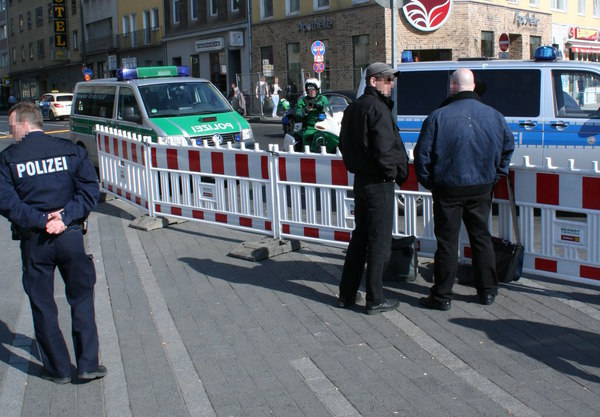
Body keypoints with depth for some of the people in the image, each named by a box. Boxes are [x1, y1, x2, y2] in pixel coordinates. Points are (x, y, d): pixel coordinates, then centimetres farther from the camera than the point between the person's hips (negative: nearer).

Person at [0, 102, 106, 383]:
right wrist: (65, 217, -11)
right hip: (70, 236, 1)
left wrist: (38, 220, -13)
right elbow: (89, 190, -7)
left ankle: (57, 368, 20)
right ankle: (88, 364, 12)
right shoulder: (71, 150, 2)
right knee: (81, 299, 13)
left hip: (33, 241, -1)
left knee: (42, 305, 12)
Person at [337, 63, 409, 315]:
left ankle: (347, 294, 24)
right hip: (378, 183, -9)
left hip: (360, 179, 9)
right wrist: (395, 172, -10)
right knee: (379, 242, 0)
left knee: (360, 237, 17)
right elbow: (384, 150, -24)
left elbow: (344, 144, 19)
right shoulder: (377, 108, -17)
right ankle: (375, 300, 8)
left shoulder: (353, 108, 14)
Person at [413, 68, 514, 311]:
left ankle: (442, 296, 9)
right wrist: (495, 176, 19)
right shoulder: (494, 116, 1)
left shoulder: (439, 116, -11)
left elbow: (422, 153, -9)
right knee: (481, 237, 16)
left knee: (447, 242, 3)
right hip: (481, 189, 4)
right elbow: (508, 147, 11)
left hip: (448, 188, -3)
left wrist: (428, 182, 3)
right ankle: (487, 291, 24)